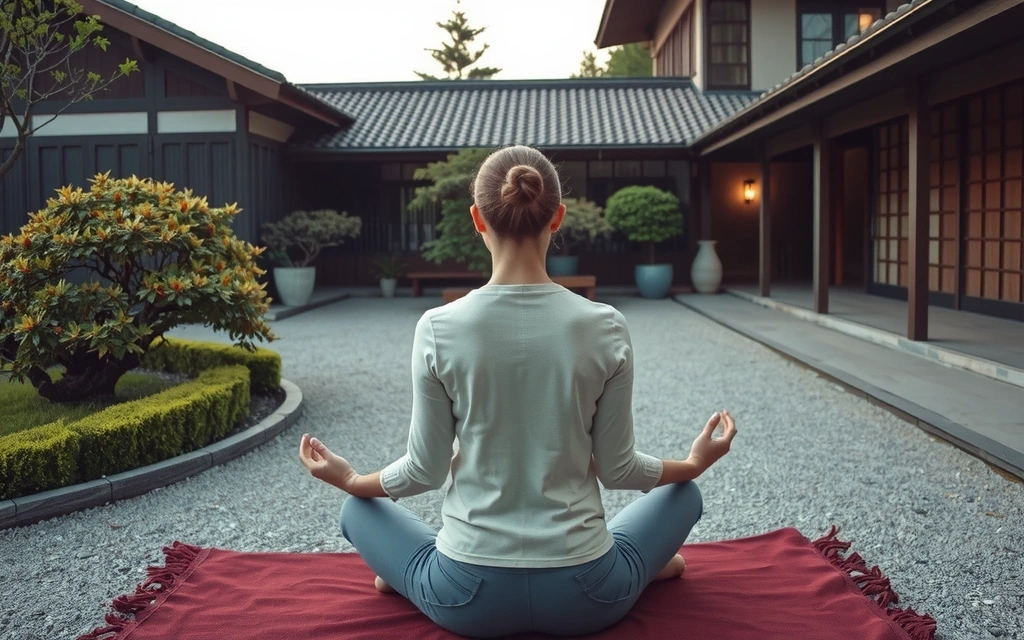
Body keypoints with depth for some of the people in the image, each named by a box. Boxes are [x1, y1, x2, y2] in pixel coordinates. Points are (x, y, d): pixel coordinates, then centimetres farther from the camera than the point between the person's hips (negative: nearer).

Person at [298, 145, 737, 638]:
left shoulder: (439, 329, -14)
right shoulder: (605, 329, -12)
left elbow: (426, 470, -6)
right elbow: (618, 469, -4)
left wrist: (349, 480, 16)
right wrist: (695, 463, 17)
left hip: (470, 599, -1)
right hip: (587, 598, 1)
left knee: (358, 508, 28)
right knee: (682, 492, 30)